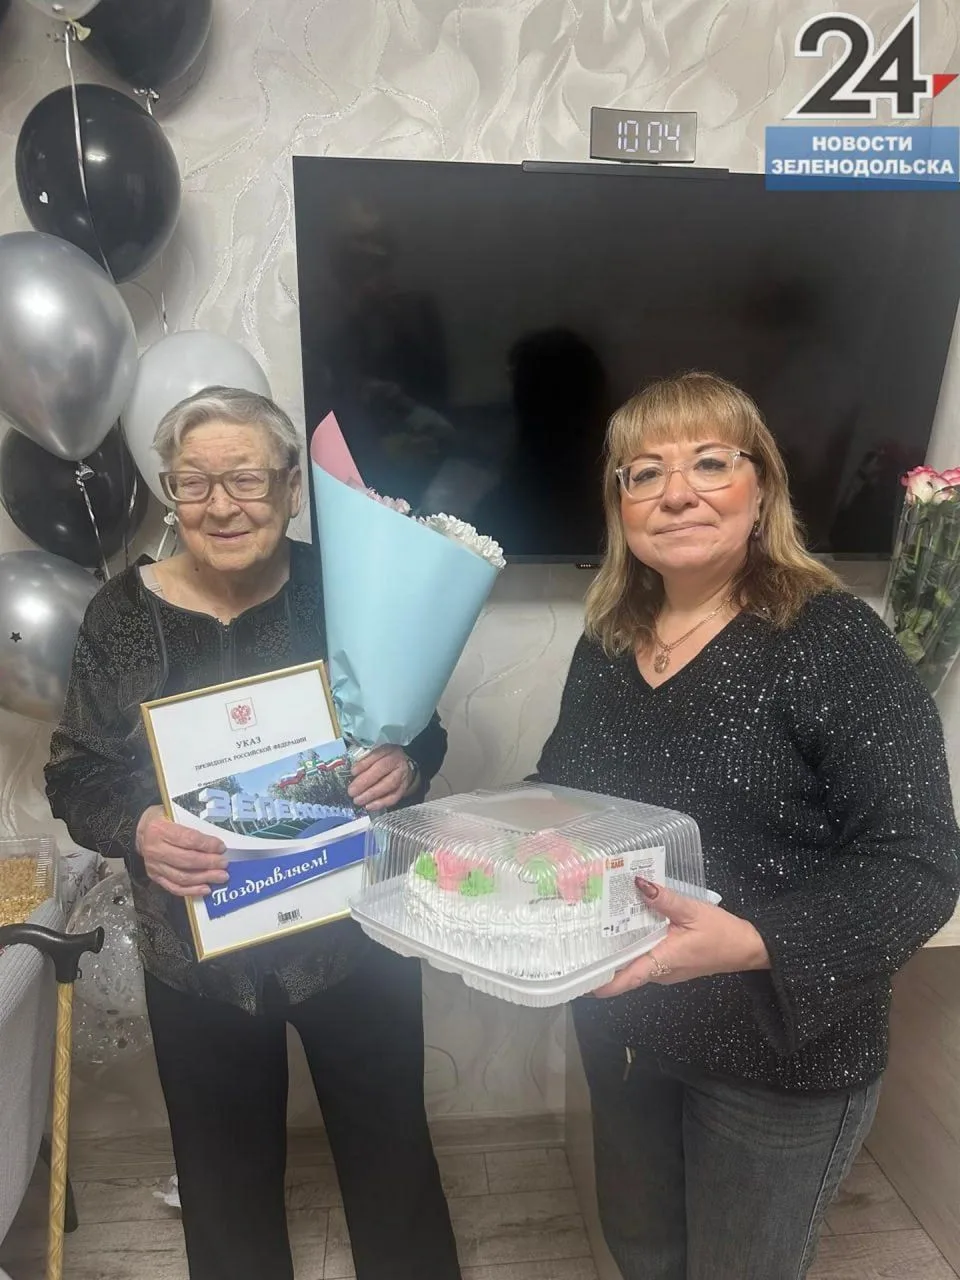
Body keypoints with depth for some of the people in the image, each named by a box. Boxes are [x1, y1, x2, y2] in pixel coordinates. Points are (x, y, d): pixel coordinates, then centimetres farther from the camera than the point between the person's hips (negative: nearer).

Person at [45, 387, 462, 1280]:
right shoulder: (122, 614, -7)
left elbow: (422, 730, 1)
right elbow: (74, 778, -1)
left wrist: (407, 765, -22)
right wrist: (134, 830, -22)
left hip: (353, 936, 0)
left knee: (390, 1149, 19)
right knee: (227, 1171, 21)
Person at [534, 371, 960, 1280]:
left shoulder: (833, 642, -20)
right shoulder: (608, 641, 0)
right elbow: (561, 794, 11)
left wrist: (752, 943, -36)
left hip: (780, 1052, -5)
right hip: (621, 1026, 6)